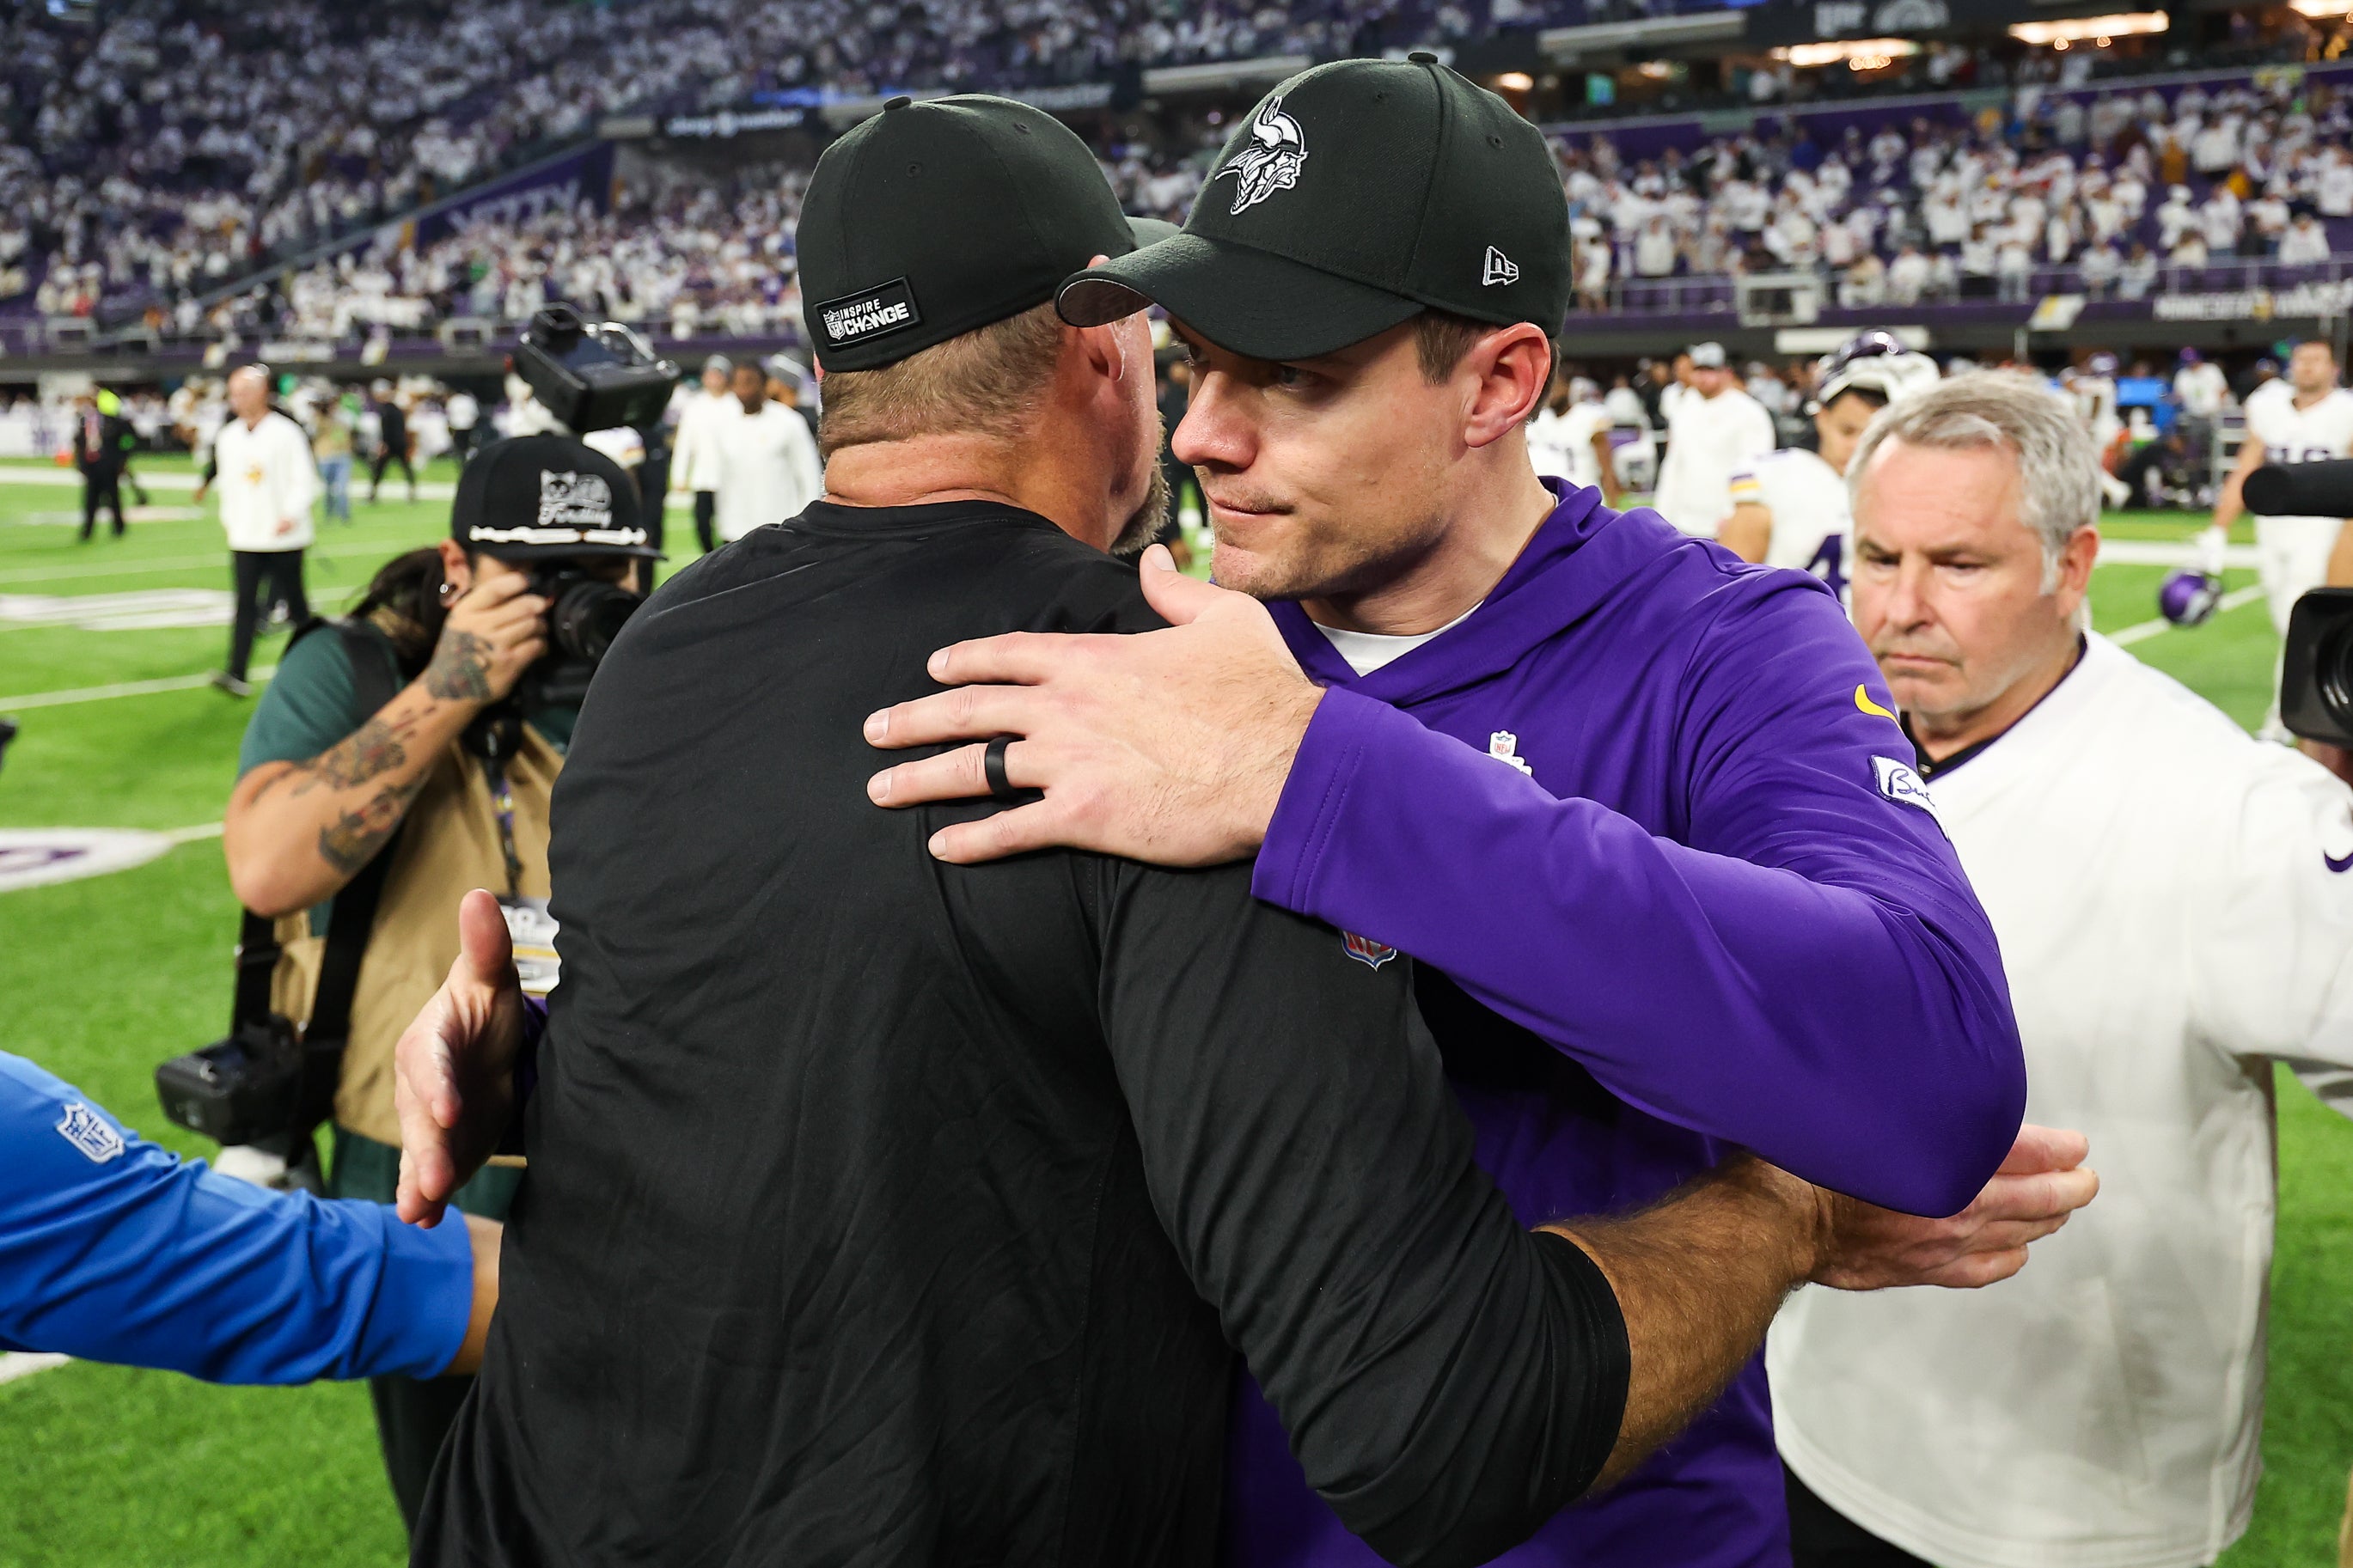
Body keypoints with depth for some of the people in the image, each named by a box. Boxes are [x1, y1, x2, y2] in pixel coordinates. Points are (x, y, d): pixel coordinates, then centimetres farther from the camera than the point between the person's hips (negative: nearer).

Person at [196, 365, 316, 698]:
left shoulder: (286, 433, -9)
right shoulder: (228, 436, 8)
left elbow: (305, 480, -9)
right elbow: (227, 478, 19)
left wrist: (292, 514, -21)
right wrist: (227, 517, 15)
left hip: (285, 538, -4)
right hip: (244, 538, 4)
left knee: (295, 601, 9)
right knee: (244, 603, -6)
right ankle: (237, 673, -12)